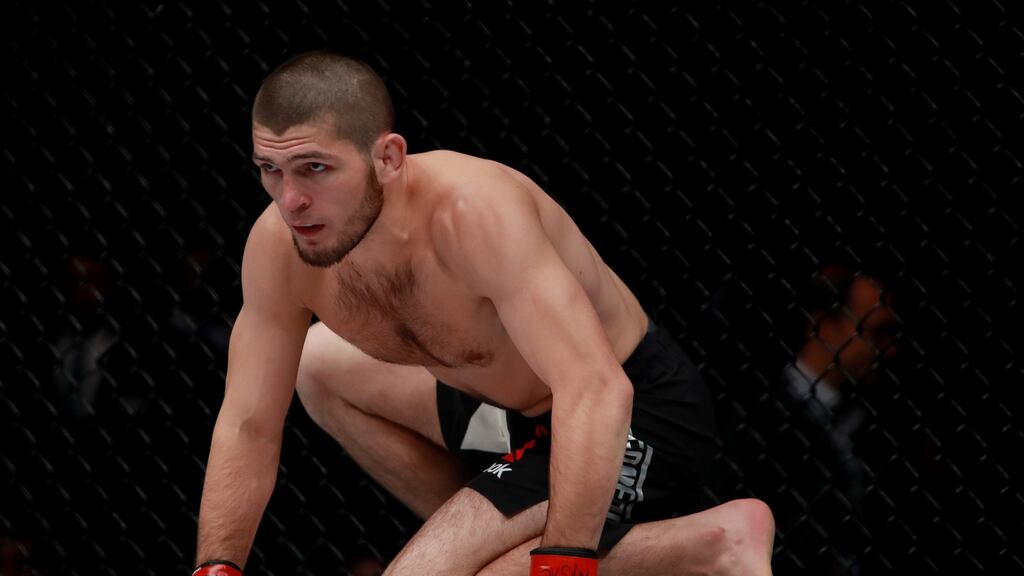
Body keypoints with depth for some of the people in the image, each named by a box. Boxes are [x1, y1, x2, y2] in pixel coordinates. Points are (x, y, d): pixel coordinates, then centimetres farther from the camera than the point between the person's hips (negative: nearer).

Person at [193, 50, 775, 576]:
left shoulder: (472, 213, -34)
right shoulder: (280, 249, -11)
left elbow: (597, 391, -43)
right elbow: (248, 428, 0)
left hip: (634, 417, -9)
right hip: (518, 405, 9)